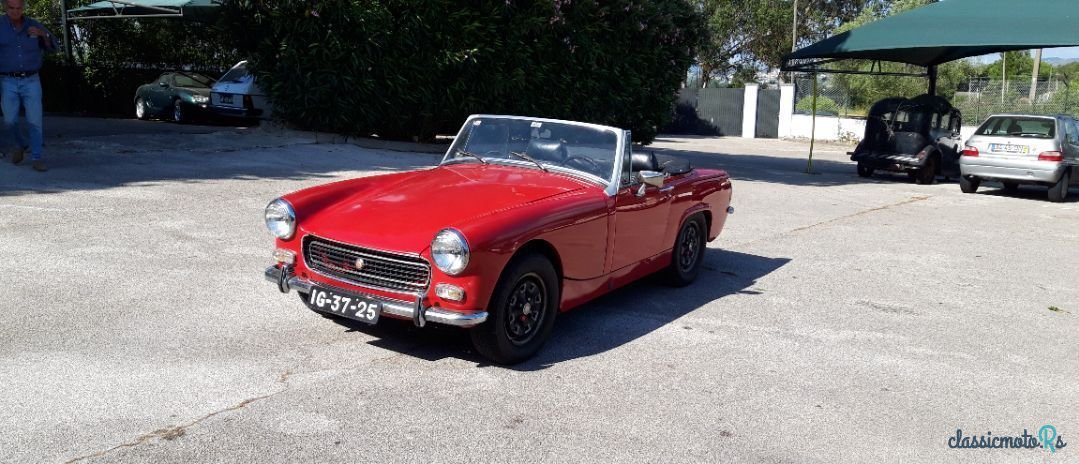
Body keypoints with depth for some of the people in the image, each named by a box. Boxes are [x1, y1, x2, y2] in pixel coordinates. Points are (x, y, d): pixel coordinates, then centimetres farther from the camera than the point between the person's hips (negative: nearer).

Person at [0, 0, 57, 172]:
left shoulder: (33, 25, 2)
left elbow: (52, 48, 7)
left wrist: (43, 34, -13)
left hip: (31, 82, 1)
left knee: (35, 121, -6)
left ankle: (36, 159, 0)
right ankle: (21, 145, 29)